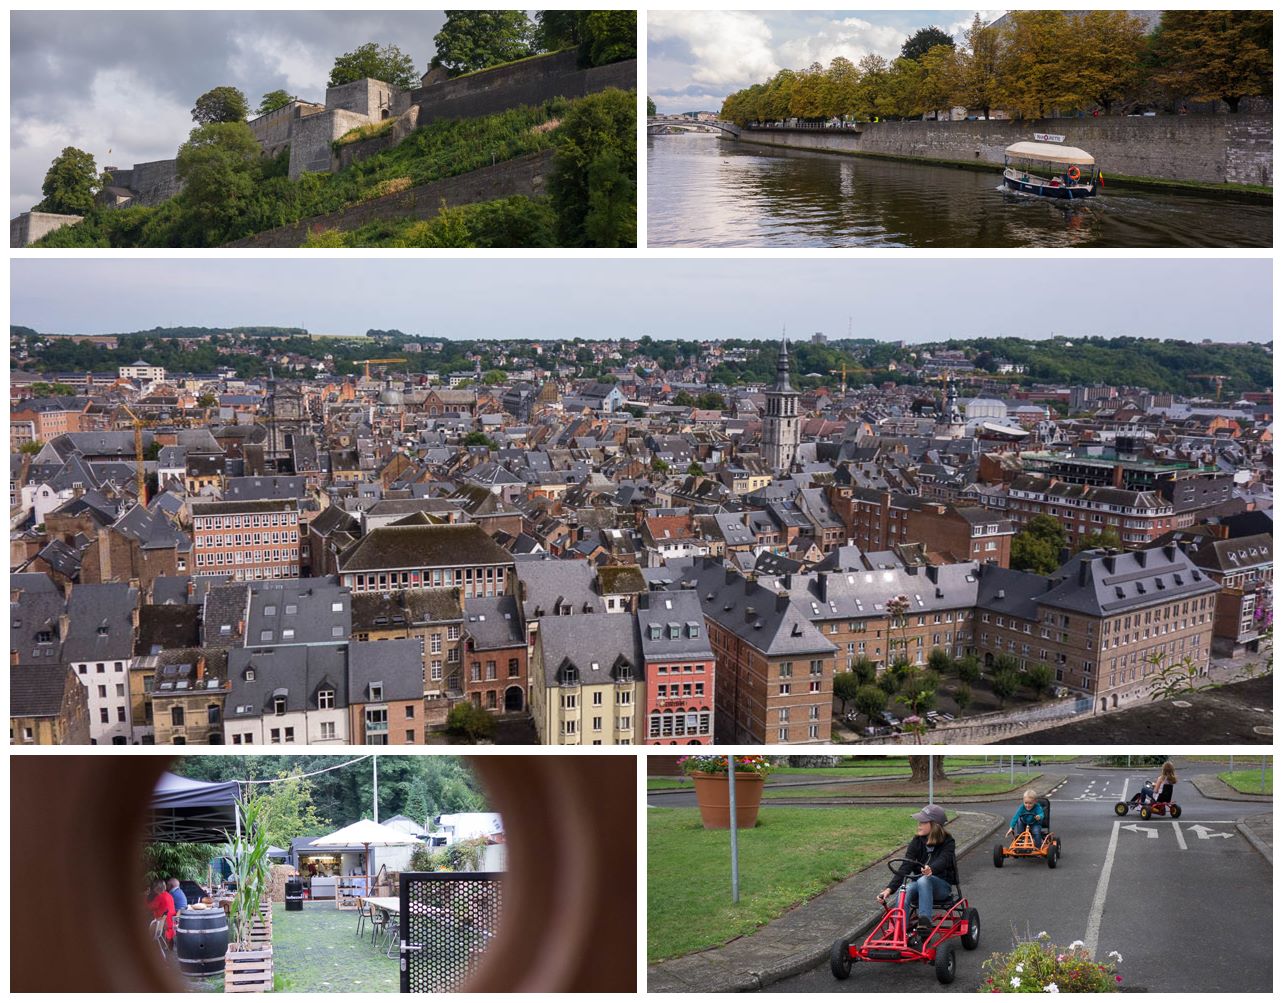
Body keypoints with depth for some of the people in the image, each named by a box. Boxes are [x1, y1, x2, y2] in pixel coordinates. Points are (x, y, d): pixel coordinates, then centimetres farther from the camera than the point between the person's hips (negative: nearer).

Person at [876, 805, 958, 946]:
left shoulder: (947, 842, -7)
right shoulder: (917, 842, 1)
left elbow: (943, 860, -29)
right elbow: (905, 868, -10)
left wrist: (931, 869, -54)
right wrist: (890, 888, -25)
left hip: (941, 886, -3)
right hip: (919, 885, 3)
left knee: (923, 880, -37)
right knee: (904, 891, -31)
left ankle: (924, 925, -42)